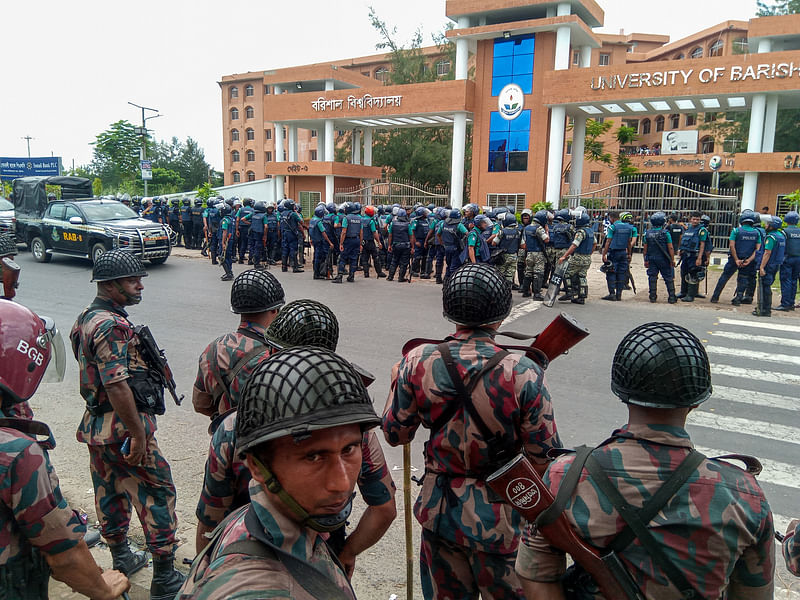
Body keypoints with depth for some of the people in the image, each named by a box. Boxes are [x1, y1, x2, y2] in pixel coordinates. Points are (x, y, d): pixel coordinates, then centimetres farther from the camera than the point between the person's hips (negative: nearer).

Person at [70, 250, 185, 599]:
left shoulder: (84, 318, 10)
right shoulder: (112, 325, -23)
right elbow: (117, 386, -28)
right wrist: (138, 434, -23)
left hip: (96, 425, 10)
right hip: (123, 426, -10)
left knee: (110, 492, 21)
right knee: (157, 493, 1)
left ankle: (121, 561, 39)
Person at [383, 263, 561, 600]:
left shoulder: (418, 361, -15)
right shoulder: (524, 373, -22)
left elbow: (395, 434, -3)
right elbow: (544, 458, -14)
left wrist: (397, 382, 14)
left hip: (439, 508, 3)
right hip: (500, 516, -2)